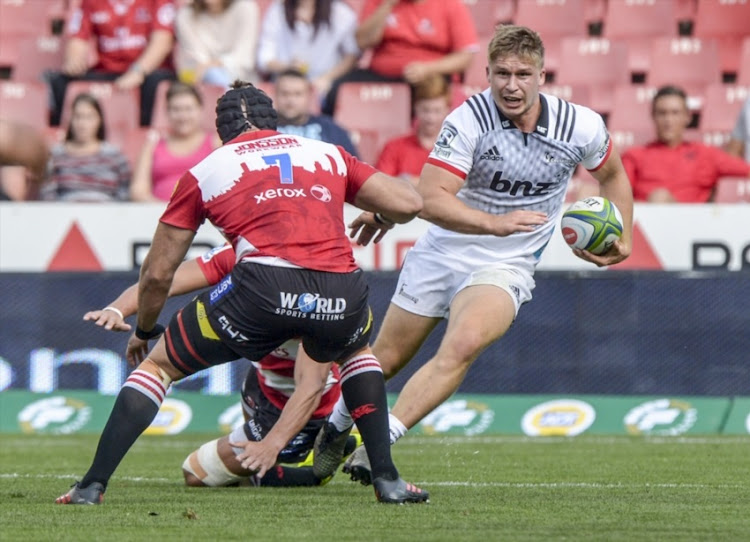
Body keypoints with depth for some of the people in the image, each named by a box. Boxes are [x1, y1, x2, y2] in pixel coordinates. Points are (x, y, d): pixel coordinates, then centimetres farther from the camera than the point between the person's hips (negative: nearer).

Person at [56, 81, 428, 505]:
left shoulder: (205, 171, 22)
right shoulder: (329, 155, 27)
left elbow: (158, 273, 25)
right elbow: (410, 204, 24)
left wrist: (144, 331, 43)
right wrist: (378, 217, 48)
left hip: (264, 287, -2)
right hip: (341, 292, 2)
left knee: (159, 365, 20)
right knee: (357, 352, 38)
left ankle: (93, 485, 10)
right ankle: (387, 479, 28)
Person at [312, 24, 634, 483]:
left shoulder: (581, 126, -11)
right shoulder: (470, 120, -19)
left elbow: (613, 174, 12)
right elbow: (431, 199, -25)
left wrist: (622, 240, 3)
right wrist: (495, 223, -38)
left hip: (505, 268, 0)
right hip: (441, 252, 0)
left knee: (463, 346, -29)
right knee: (387, 359, 10)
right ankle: (334, 431, 39)